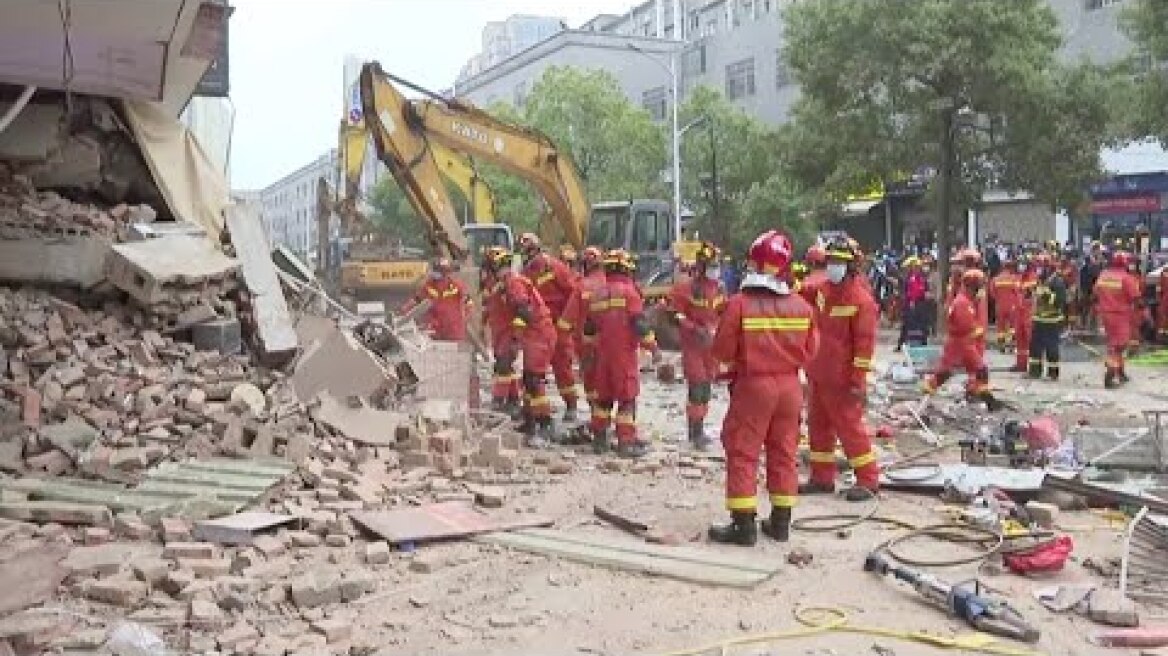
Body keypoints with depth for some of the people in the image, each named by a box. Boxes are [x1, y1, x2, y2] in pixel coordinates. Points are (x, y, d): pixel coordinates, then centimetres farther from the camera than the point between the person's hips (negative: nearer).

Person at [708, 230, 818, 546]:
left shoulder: (739, 303, -15)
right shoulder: (801, 306, -4)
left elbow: (723, 352, -11)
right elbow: (809, 351, 4)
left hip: (752, 385, -4)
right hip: (789, 386, 4)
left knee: (743, 454, 3)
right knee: (784, 453, 14)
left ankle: (744, 525, 3)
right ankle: (781, 522, 21)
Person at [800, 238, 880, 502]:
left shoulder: (861, 299, -17)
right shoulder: (824, 289, 6)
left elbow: (865, 342, -19)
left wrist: (858, 379, -20)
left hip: (842, 378, -8)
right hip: (818, 374, 9)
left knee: (849, 426, -2)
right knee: (818, 425, 14)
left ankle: (868, 480, 10)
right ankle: (822, 478, 25)